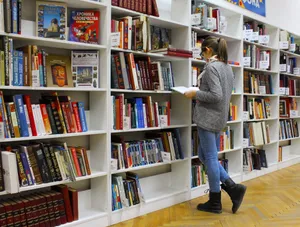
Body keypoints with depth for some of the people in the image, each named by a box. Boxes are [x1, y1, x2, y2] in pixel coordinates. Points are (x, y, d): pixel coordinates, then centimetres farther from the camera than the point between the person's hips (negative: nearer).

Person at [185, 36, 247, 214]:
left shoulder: (211, 67, -15)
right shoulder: (227, 67, 14)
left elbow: (216, 95, -23)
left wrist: (195, 94, -11)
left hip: (208, 117, -9)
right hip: (219, 117, 9)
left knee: (210, 157, 0)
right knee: (205, 155, 17)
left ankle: (215, 202, 12)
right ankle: (233, 187, 12)